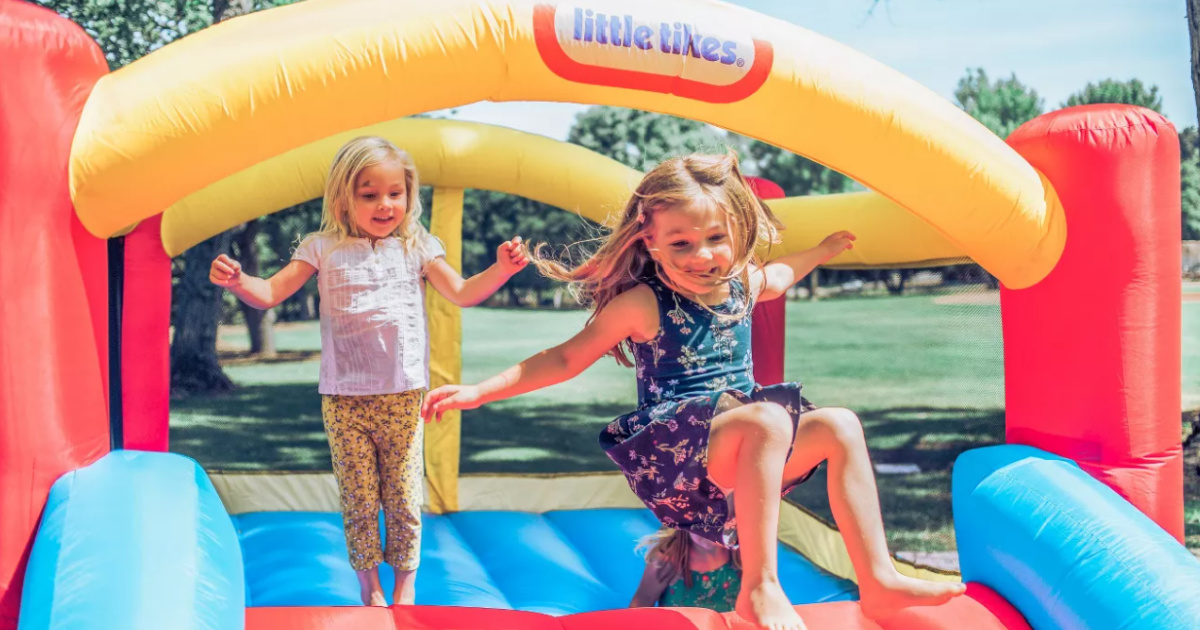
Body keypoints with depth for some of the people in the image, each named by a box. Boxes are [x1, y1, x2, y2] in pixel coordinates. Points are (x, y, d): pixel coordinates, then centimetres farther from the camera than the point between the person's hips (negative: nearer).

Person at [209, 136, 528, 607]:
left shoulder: (416, 247, 6)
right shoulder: (324, 249, 4)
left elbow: (462, 294, 2)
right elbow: (270, 294, 1)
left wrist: (500, 270, -16)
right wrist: (237, 281, -20)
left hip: (403, 394, 1)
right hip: (344, 399, 0)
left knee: (403, 496, 5)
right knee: (358, 498, 5)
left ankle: (405, 582, 20)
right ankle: (369, 584, 19)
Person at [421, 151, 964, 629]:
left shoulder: (740, 285, 9)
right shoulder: (643, 304, -9)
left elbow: (777, 277, 36)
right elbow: (566, 359, -2)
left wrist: (822, 251, 48)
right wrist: (480, 390, -7)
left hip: (740, 459, 8)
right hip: (672, 455, -8)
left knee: (839, 425, -2)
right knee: (767, 419, -33)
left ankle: (877, 579, -4)